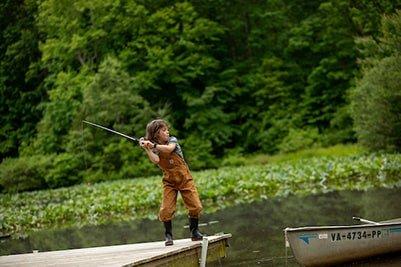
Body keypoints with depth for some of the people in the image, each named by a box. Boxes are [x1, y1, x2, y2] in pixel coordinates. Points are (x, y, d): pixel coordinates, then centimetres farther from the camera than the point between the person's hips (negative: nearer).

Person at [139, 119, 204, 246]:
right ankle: (168, 235, 5)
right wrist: (147, 148, -32)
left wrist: (153, 145, -36)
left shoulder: (172, 140, -5)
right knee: (166, 210, -12)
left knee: (195, 207, -5)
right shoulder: (153, 149, -2)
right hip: (169, 182, 0)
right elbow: (155, 160, -24)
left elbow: (169, 149, -29)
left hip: (185, 179, 0)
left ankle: (194, 231, 16)